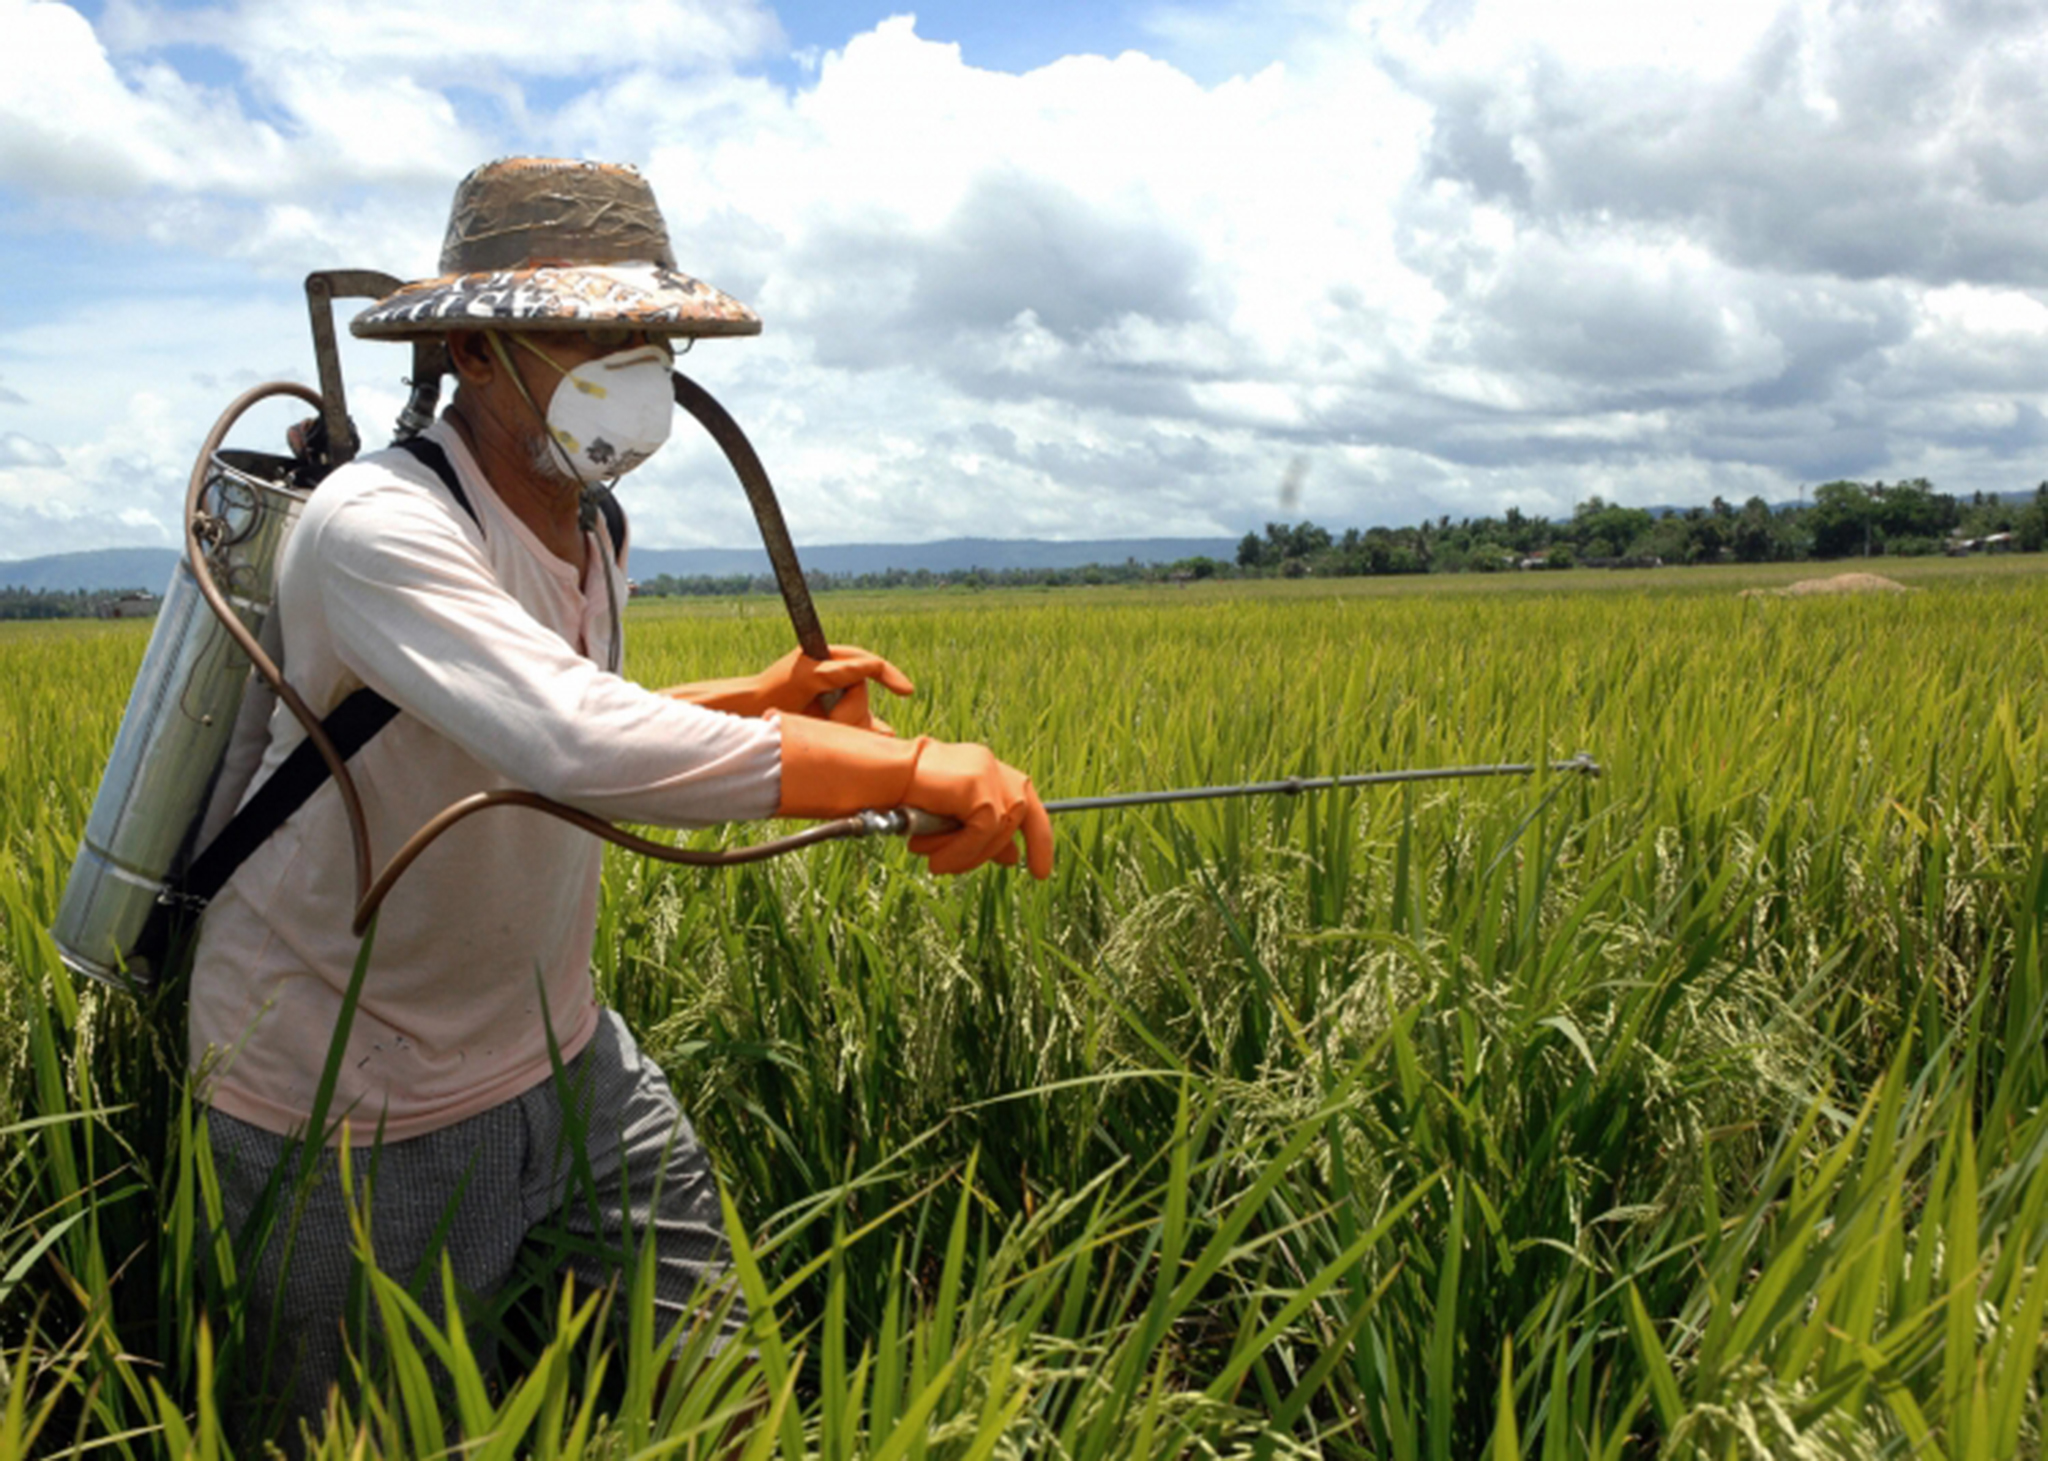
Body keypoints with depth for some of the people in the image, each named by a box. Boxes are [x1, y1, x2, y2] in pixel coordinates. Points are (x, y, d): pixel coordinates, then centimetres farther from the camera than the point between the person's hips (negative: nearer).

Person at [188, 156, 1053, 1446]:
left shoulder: (588, 532, 2)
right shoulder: (378, 526, -27)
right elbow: (579, 748, -43)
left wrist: (761, 701, 3)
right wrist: (906, 766, -42)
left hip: (559, 1053, 7)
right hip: (364, 1111, -7)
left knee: (723, 1380, 10)